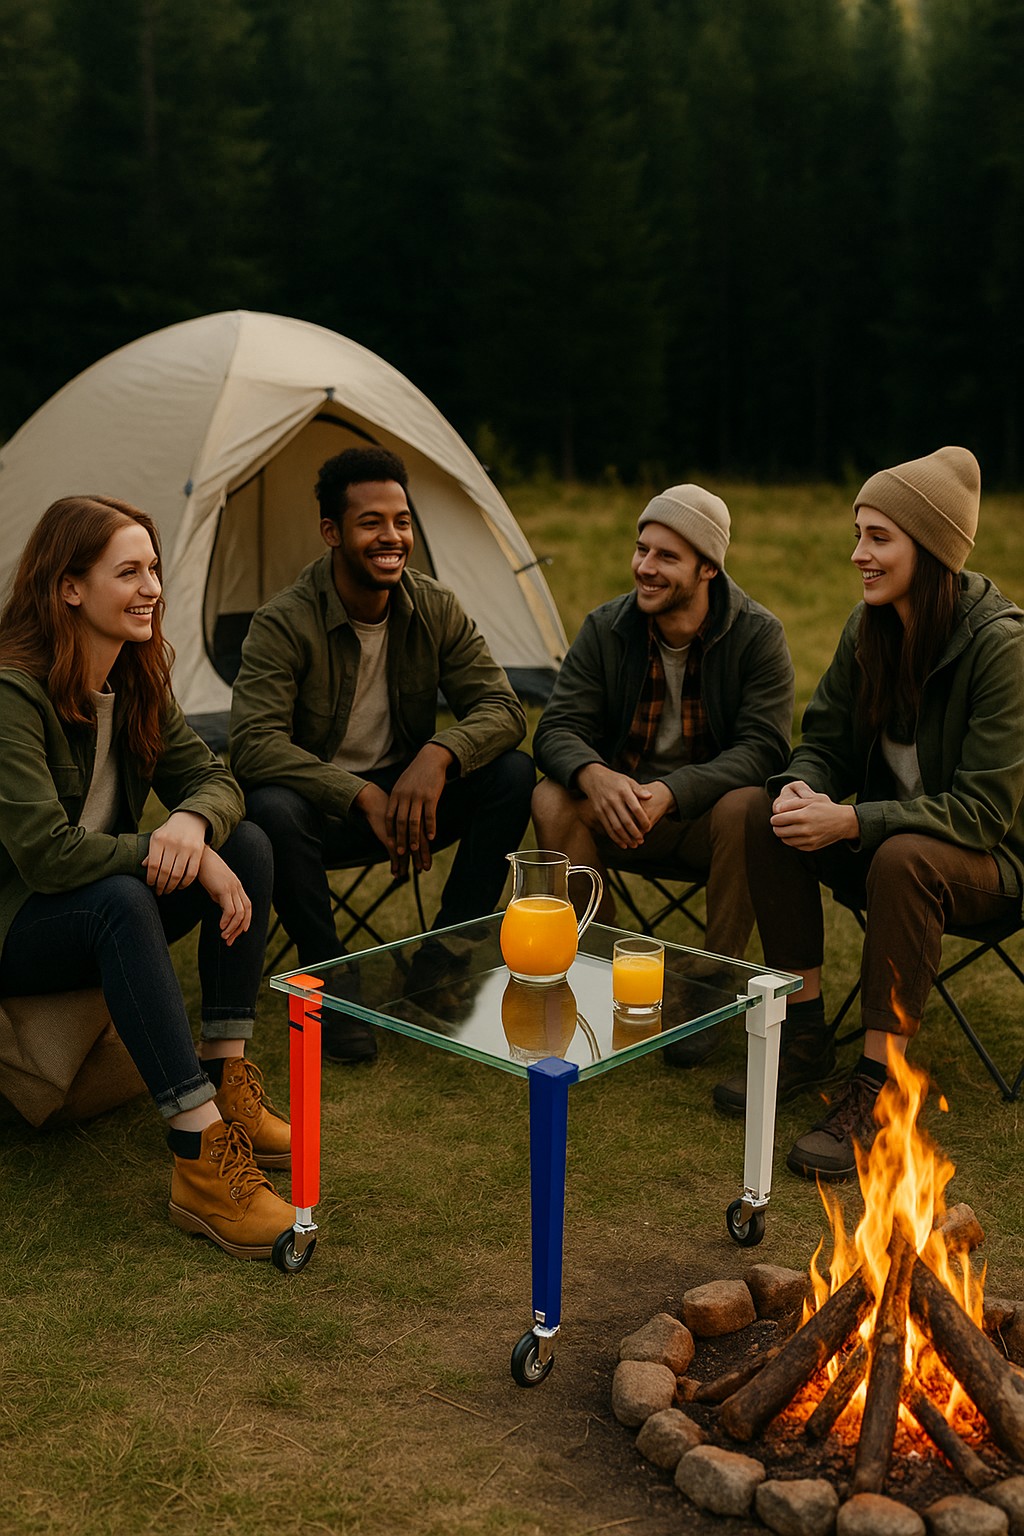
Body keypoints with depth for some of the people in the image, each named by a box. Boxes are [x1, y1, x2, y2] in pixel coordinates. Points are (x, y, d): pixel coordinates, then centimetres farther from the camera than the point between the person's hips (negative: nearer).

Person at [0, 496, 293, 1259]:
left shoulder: (136, 679, 0)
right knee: (121, 900, -38)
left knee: (248, 844, -13)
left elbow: (209, 776, -2)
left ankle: (228, 1078, -14)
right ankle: (200, 1154, -40)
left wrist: (193, 823, -26)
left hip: (109, 907, 8)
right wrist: (164, 855, -29)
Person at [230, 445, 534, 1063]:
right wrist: (362, 795, -37)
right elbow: (254, 743, -28)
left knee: (512, 772, -19)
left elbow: (501, 707, -11)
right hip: (323, 806, -4)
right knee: (274, 809, -37)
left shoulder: (436, 608, -5)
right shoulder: (285, 623, -18)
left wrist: (440, 754, -33)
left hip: (408, 796, 4)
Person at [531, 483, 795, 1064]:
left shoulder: (758, 635, -13)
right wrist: (595, 776, -34)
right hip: (621, 809, 3)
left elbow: (763, 747, -21)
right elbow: (558, 728, -8)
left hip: (708, 808, -2)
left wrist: (669, 792, -37)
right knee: (553, 800, -25)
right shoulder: (606, 629, -4)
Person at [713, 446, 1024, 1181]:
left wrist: (853, 823, -33)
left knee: (905, 857, -38)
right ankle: (805, 1036, -8)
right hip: (888, 831, 7)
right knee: (761, 809, -16)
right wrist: (802, 789, -20)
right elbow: (826, 741, 4)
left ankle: (877, 1089, -25)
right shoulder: (869, 627, -4)